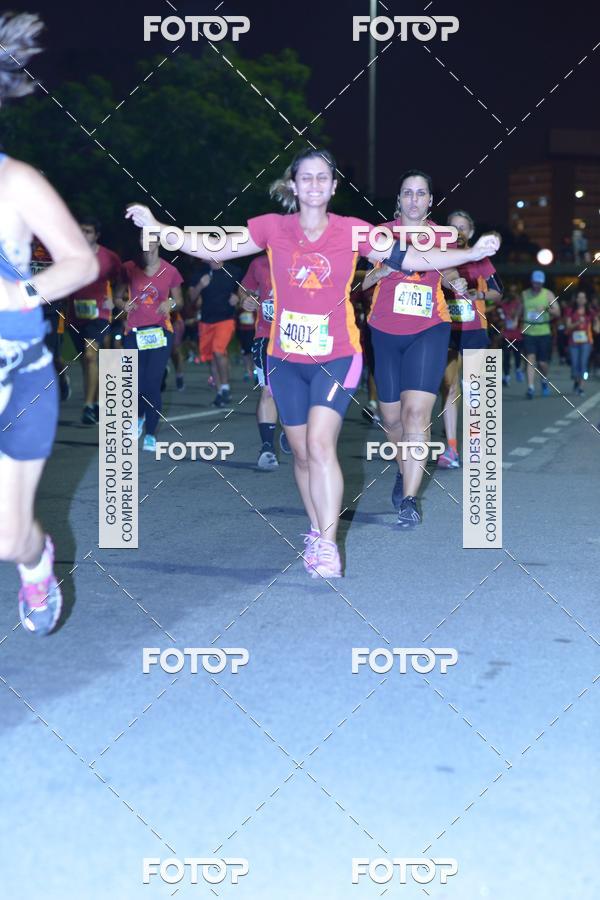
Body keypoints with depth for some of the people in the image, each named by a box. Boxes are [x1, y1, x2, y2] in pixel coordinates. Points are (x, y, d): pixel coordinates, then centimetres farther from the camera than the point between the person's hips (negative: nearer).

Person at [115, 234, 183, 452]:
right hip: (134, 334, 1)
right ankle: (139, 416, 34)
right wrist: (124, 305, -9)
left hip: (160, 333, -1)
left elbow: (179, 301, 14)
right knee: (137, 384, -1)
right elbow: (117, 297, 13)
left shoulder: (170, 271, 4)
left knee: (153, 384, -8)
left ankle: (150, 434, 7)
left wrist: (170, 304, -8)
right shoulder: (129, 268, 5)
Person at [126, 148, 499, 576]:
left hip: (336, 356, -3)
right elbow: (213, 249, -1)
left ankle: (328, 543, -13)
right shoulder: (273, 228, -3)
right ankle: (317, 532, 28)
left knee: (320, 443, -19)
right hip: (286, 359, 3)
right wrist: (154, 226, -7)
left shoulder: (352, 231, -6)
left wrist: (472, 253, -14)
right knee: (302, 453, 10)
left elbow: (412, 259, -6)